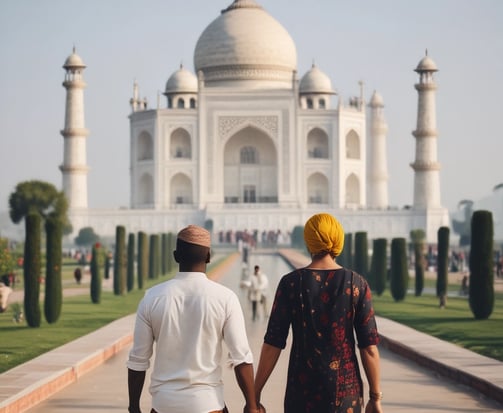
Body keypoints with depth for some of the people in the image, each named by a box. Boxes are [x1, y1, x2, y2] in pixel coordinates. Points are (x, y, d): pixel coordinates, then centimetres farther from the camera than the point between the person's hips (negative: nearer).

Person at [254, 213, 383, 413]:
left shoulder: (291, 283, -5)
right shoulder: (356, 284, -4)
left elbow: (273, 343, -6)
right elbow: (369, 347, -5)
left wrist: (255, 395, 0)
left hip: (303, 390, 0)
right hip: (345, 388, 0)